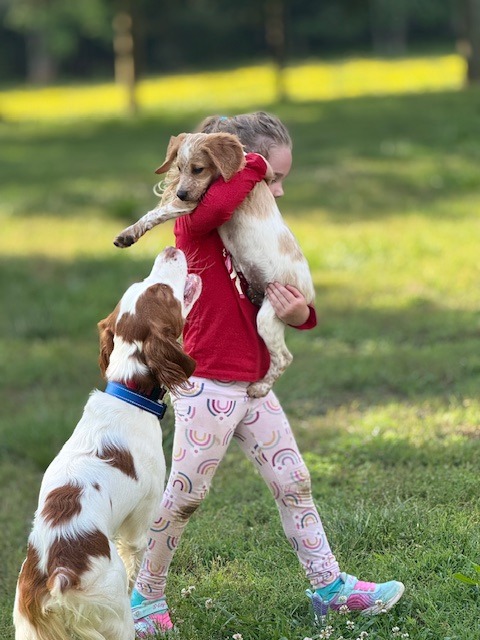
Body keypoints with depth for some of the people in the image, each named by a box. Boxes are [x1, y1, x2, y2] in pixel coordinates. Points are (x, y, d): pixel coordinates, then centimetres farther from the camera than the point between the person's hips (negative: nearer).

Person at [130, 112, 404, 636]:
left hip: (252, 386, 8)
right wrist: (252, 165, -21)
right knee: (184, 497, -1)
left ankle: (328, 585, 17)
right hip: (207, 387, -8)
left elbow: (281, 304, 17)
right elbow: (212, 205, -38)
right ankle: (146, 598, 12)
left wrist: (299, 313, -8)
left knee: (293, 483, 10)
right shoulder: (196, 223, -11)